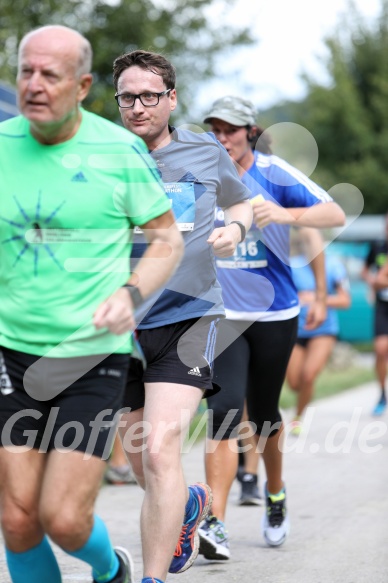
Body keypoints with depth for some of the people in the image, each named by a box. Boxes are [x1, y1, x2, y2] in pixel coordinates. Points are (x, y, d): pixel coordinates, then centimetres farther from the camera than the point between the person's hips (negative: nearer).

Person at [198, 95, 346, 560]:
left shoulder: (273, 173, -7)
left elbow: (335, 215, -14)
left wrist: (286, 214, -30)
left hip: (274, 314, 0)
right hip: (221, 316, 0)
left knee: (263, 414, 13)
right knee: (224, 411, -15)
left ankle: (275, 494, 41)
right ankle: (215, 525, -18)